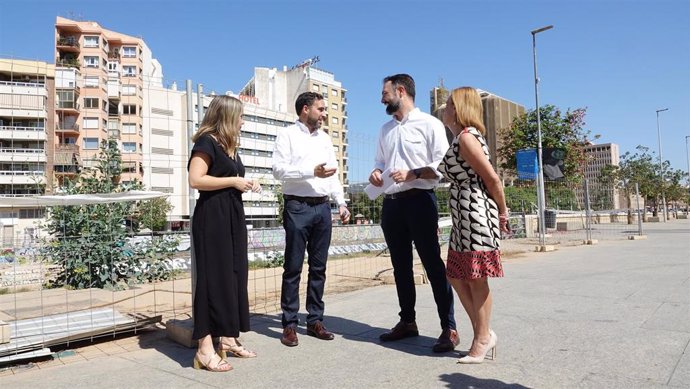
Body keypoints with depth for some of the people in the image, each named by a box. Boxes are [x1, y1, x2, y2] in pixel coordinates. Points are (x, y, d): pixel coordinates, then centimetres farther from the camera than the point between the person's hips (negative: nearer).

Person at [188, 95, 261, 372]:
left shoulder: (229, 145, 19)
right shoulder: (207, 142, -9)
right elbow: (196, 180, -20)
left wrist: (247, 185, 9)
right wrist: (233, 181, -15)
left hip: (233, 216, 9)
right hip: (212, 217, -9)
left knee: (234, 275, 10)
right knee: (213, 277, -8)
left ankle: (227, 338, 20)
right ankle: (205, 348, -1)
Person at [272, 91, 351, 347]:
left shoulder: (325, 138, 18)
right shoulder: (287, 135, 1)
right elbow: (279, 170, -11)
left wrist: (341, 203, 9)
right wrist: (312, 172, -18)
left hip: (322, 207, 6)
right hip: (297, 206, -5)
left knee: (318, 267, 9)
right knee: (293, 267, -1)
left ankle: (315, 320, 19)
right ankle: (289, 324, 8)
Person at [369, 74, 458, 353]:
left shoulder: (429, 124, -2)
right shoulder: (386, 129, 19)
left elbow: (443, 165, -9)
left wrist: (413, 174, -21)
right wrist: (376, 172, 1)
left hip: (419, 201, -7)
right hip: (391, 203, 7)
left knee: (433, 264, -4)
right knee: (401, 265, 12)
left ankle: (449, 328, 4)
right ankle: (407, 321, 25)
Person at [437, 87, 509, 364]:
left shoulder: (466, 137, -13)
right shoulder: (460, 138, 17)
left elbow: (492, 178, -13)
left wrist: (502, 212, -4)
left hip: (476, 214, -10)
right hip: (462, 217, 10)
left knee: (476, 280, 0)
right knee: (457, 277, 11)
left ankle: (482, 338, 15)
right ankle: (483, 335, 23)